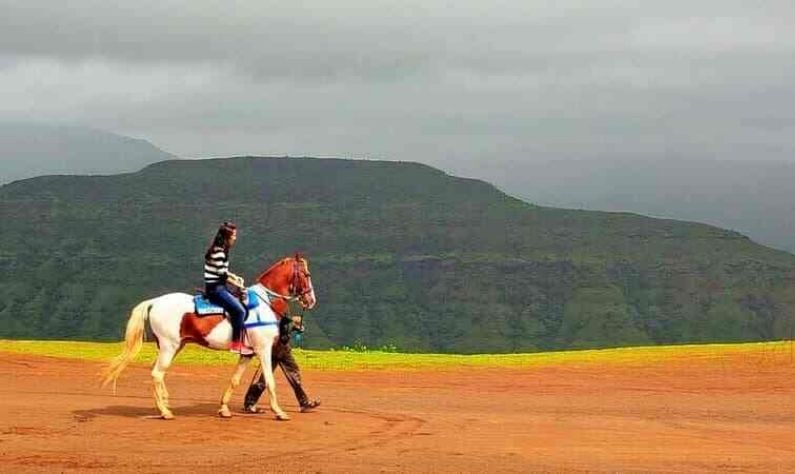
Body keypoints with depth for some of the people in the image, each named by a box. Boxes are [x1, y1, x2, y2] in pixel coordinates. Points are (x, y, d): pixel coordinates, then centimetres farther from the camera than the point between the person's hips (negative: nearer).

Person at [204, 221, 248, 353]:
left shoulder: (221, 251, 12)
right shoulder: (218, 252, -18)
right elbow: (222, 275, -19)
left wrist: (235, 277, 8)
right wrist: (237, 284, -7)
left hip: (219, 287, 10)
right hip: (215, 289, -10)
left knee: (242, 306, 13)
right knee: (239, 310, -17)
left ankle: (241, 340, 14)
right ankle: (236, 344, -15)